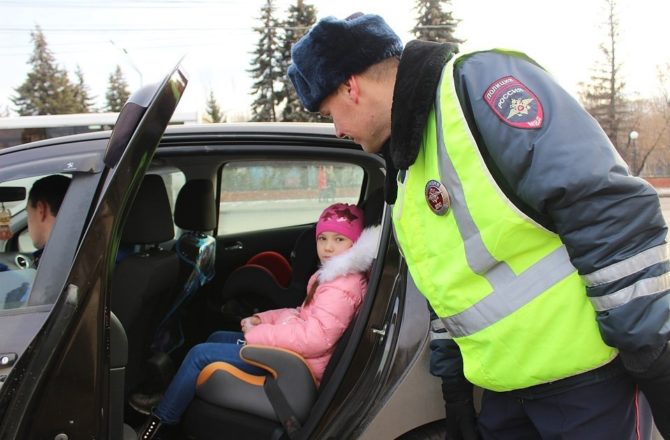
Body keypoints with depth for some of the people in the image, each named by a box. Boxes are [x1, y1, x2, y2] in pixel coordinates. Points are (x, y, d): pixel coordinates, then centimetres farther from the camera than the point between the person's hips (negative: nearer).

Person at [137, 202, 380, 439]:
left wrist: (256, 333, -21)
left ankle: (161, 420, 9)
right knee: (216, 338, 22)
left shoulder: (342, 286, -24)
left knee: (200, 354, -6)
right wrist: (262, 319, 3)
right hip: (291, 347, 11)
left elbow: (315, 339, -31)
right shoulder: (335, 274, 8)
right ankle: (176, 397, 27)